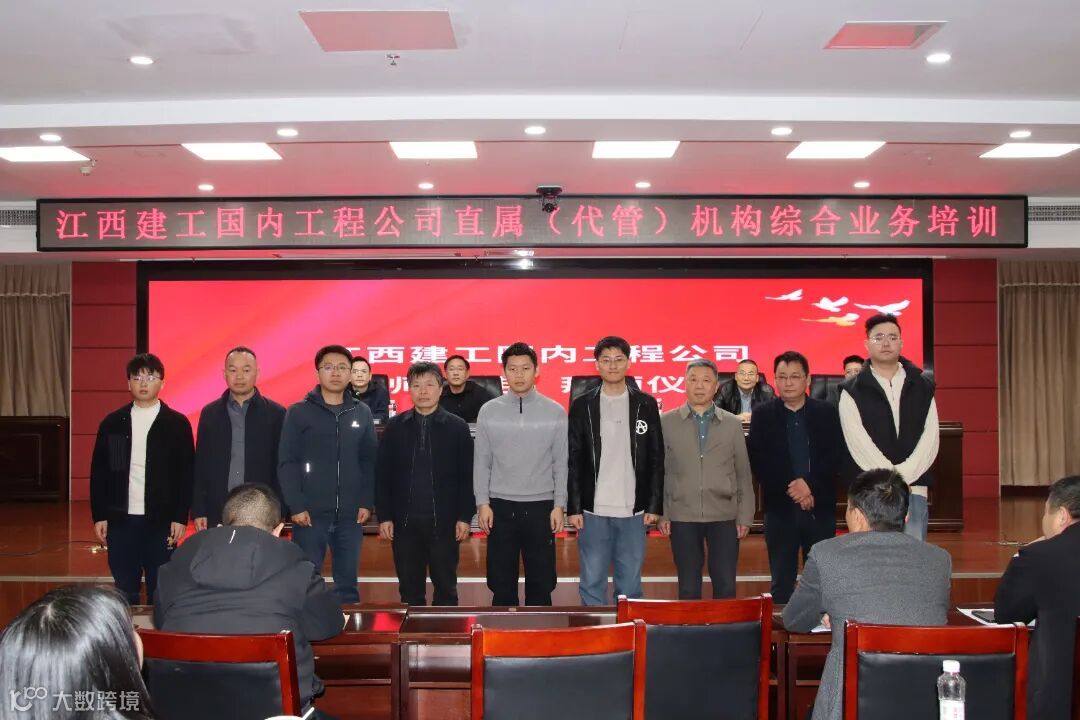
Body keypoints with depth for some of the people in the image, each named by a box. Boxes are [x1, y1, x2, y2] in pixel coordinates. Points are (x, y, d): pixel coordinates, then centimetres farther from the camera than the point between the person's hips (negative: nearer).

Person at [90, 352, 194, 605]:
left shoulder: (177, 423, 0)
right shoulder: (112, 422, 6)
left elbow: (186, 474, -1)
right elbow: (99, 472, 8)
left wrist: (180, 518, -6)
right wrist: (99, 516, 3)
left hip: (161, 521, -2)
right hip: (120, 520, 2)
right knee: (124, 589, 9)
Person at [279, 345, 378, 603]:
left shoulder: (362, 413, 9)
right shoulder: (298, 412, 0)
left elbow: (369, 462, 9)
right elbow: (287, 463, -3)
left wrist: (367, 502, 0)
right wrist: (296, 506, -10)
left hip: (350, 514, 2)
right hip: (310, 513, -2)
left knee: (348, 582, 9)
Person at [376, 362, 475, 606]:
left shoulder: (457, 427, 0)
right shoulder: (395, 427, 4)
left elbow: (467, 476, 0)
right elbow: (382, 475, 4)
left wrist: (465, 517, -5)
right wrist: (383, 516, -1)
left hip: (444, 522, -1)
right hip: (404, 521, 1)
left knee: (446, 588, 9)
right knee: (409, 589, 11)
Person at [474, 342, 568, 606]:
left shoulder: (555, 412, 1)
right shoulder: (489, 411, 2)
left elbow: (561, 463, 2)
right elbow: (481, 462, 4)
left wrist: (559, 505, -3)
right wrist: (482, 502, -3)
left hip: (541, 507, 0)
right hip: (500, 506, 0)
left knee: (541, 582, 7)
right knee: (501, 581, 7)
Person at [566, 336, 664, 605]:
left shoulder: (646, 405, 5)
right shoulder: (582, 406, 3)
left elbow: (656, 460, 5)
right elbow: (573, 461, 2)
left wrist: (655, 505, -1)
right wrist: (573, 507, -4)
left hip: (634, 511, 1)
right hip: (593, 511, 0)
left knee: (630, 584, 7)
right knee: (592, 583, 4)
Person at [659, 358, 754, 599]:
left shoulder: (732, 424, 6)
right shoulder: (666, 422, 3)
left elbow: (743, 474, 7)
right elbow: (659, 471, 4)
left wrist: (745, 516, 3)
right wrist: (661, 513, -1)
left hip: (724, 516, 1)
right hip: (682, 517, -1)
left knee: (725, 586, 2)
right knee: (688, 587, 6)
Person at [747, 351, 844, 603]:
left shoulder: (827, 413, 6)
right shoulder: (762, 415, 5)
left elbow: (836, 457, -3)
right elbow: (757, 461, -4)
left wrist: (810, 485, -14)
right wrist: (790, 488, -13)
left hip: (820, 508, 0)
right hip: (780, 508, 0)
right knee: (781, 582, 4)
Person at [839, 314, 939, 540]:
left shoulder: (922, 387, 11)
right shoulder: (853, 391, 3)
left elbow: (930, 437, 2)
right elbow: (858, 442, -7)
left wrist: (903, 476, -12)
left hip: (913, 488, 2)